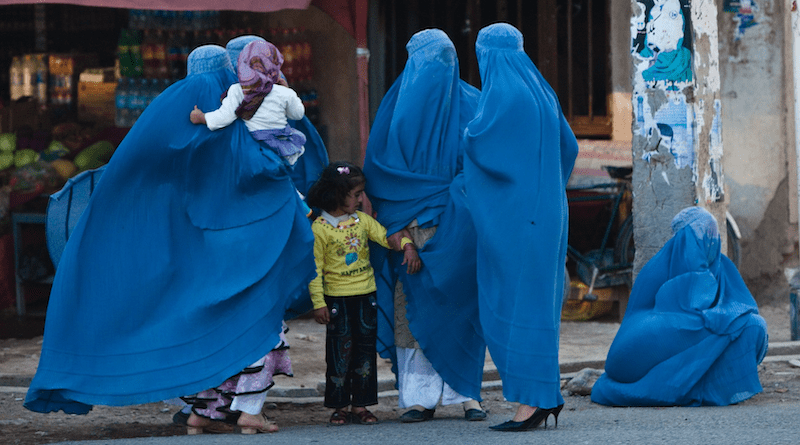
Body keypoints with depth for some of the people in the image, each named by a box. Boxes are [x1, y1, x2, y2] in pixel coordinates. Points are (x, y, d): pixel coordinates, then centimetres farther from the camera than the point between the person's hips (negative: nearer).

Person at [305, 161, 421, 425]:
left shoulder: (362, 220, 7)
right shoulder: (320, 228, -8)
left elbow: (386, 236, 4)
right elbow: (315, 268, -8)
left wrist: (407, 246, -17)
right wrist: (318, 303, -11)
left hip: (365, 295, 5)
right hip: (337, 297, -5)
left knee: (365, 350, 5)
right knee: (340, 352, -1)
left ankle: (360, 406, 11)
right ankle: (339, 406, 8)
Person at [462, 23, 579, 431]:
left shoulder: (503, 93, -13)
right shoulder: (539, 90, 12)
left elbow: (478, 143, -16)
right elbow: (568, 146, 18)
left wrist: (470, 131, 6)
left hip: (512, 214, -9)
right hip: (543, 211, 9)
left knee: (514, 304, -6)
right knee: (537, 302, 13)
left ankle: (531, 401, -9)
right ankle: (548, 395, 14)